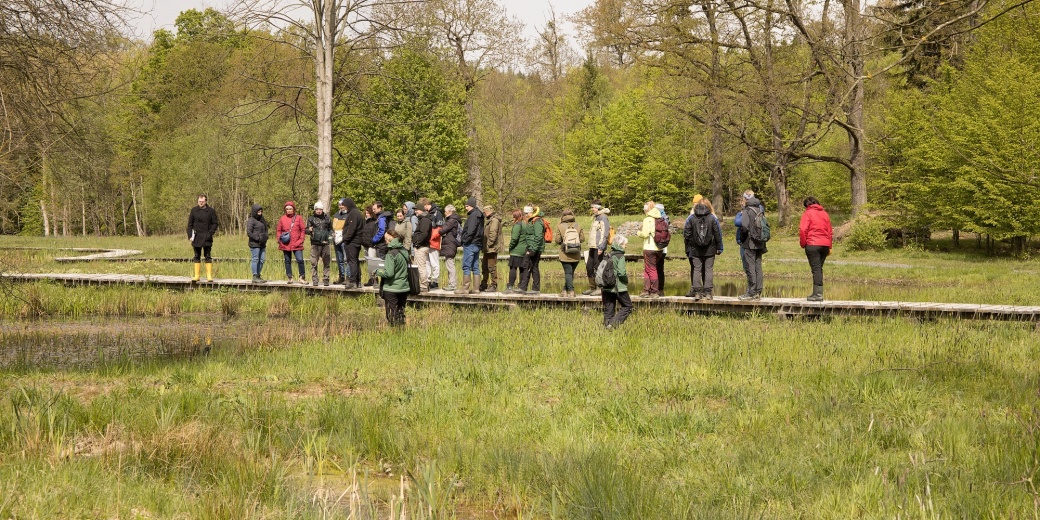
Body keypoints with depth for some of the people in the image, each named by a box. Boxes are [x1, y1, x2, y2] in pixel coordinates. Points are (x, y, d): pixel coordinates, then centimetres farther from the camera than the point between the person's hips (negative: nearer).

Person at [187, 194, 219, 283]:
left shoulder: (211, 211, 1)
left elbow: (214, 223, 3)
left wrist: (210, 233, -10)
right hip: (196, 237, 2)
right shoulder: (194, 210, 6)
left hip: (207, 237, -2)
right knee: (197, 256, 6)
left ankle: (209, 275, 1)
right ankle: (197, 275, 10)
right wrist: (190, 235, -1)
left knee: (208, 256, -1)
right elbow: (190, 224, 9)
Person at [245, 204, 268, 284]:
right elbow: (249, 233, -14)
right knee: (255, 259, -6)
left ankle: (258, 276, 17)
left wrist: (266, 237, 9)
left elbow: (265, 230, 27)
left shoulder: (262, 220, 16)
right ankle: (255, 277, -3)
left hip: (262, 244, 8)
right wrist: (258, 238, -16)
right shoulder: (251, 220, -8)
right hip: (254, 244, -8)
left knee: (262, 260, 9)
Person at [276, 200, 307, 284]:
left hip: (296, 245, -2)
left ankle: (302, 277, 0)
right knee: (287, 261, 9)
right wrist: (280, 240, -2)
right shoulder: (282, 219, 7)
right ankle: (289, 277, 18)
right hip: (286, 245, 2)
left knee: (300, 260, -11)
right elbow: (278, 231, 12)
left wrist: (300, 240, -5)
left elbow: (302, 230, 5)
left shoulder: (298, 218, 4)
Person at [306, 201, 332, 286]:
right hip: (315, 243, -2)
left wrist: (330, 234, 2)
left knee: (326, 263, 2)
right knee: (314, 263, -4)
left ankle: (325, 280, 8)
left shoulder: (327, 218, 12)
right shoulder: (311, 218, 7)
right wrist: (309, 230, -14)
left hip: (325, 243, 2)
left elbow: (330, 229, 23)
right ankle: (314, 280, -1)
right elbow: (306, 230, 9)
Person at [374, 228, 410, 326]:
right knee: (401, 313, 15)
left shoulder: (391, 254, -18)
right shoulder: (404, 251, 3)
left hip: (391, 289, -7)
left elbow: (389, 273, -23)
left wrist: (377, 271, -6)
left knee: (392, 315, 3)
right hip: (404, 288, 7)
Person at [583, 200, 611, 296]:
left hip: (599, 247, -10)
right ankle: (592, 288, 19)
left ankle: (600, 289, -3)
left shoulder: (603, 218, -9)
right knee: (589, 267, 11)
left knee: (598, 267, -7)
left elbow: (605, 234, -16)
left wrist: (601, 247, -21)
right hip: (592, 247, 10)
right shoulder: (595, 218, 20)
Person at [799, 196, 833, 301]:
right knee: (819, 268, 14)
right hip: (825, 245, 6)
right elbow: (830, 231, 17)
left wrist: (803, 244, -1)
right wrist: (829, 247, 19)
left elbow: (803, 230, -11)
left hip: (812, 245, -6)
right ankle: (817, 293, 15)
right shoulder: (825, 214, 17)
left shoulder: (808, 213, -1)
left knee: (816, 269, -7)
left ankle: (818, 294, -11)